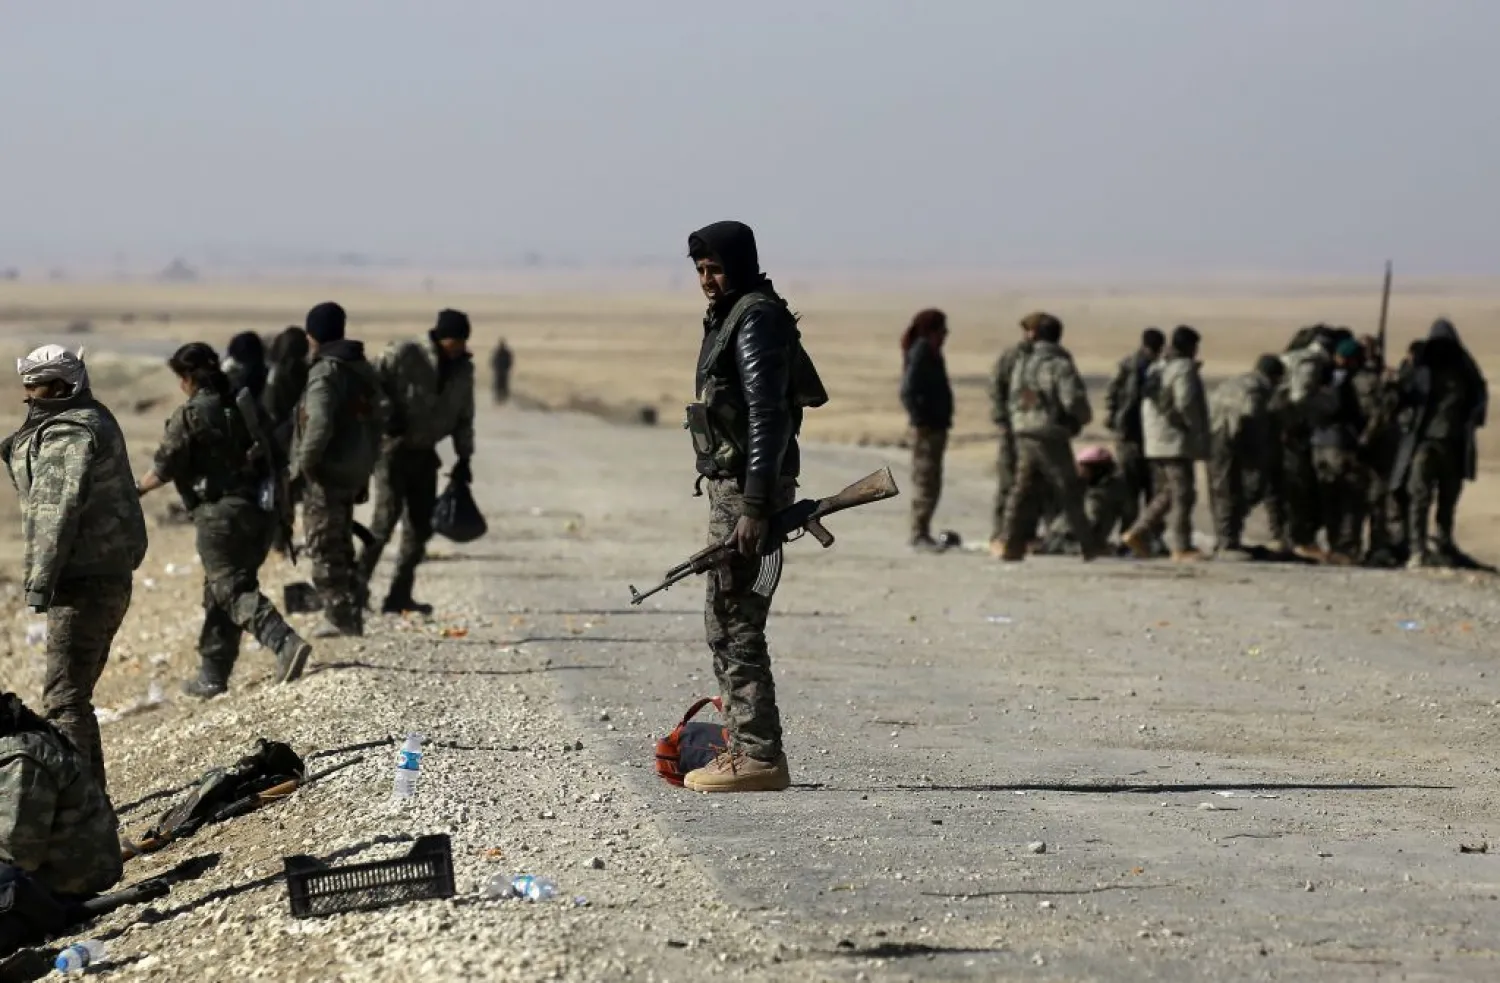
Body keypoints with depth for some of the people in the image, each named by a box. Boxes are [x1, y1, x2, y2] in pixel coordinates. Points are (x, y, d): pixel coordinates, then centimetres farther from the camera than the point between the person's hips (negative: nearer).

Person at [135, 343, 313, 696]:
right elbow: (277, 460, 13)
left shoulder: (189, 415, -6)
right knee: (219, 591, 16)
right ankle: (213, 674, 20)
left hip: (220, 512, -7)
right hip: (261, 513, 7)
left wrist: (136, 490, 13)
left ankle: (286, 643, -30)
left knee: (232, 589, -8)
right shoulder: (247, 407, 12)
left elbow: (164, 468, -4)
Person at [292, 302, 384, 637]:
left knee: (325, 549, -1)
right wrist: (366, 469, 21)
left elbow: (319, 425, -28)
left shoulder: (325, 372, -17)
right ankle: (351, 617, 21)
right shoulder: (364, 371, 12)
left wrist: (304, 464, -17)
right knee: (342, 546, 18)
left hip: (326, 473, -9)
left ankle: (339, 618, -1)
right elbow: (377, 420, 18)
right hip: (354, 471, 9)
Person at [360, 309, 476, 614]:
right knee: (387, 517, -15)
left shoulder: (463, 369, 7)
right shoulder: (405, 355, -12)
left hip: (425, 452, 6)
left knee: (420, 526, 5)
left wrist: (464, 458, 11)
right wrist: (386, 411, -22)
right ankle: (359, 583, -5)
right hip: (393, 448, -6)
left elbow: (464, 417, 15)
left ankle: (399, 596, 11)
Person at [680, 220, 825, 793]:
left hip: (747, 487, -11)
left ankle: (759, 757, -11)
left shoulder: (754, 319, -12)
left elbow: (766, 414, -19)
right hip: (729, 486, 11)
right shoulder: (731, 318, 19)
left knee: (736, 622, -11)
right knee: (724, 620, 14)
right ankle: (747, 746, 17)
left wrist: (754, 507, -24)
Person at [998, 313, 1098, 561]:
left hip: (1023, 433, 6)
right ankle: (1088, 545, 12)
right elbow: (1073, 400, -20)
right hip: (1050, 436, -6)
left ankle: (1013, 544, 1)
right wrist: (1085, 417, 0)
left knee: (1025, 491, 8)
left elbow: (1015, 399, 13)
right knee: (1068, 491, 4)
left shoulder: (1022, 361, 9)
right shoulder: (1058, 364, -13)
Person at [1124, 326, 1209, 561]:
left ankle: (1138, 533, 9)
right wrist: (1198, 431, -10)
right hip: (1176, 441, -9)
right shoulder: (1184, 368, -11)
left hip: (1155, 442, 9)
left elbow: (1148, 404, 18)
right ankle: (1181, 547, -5)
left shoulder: (1155, 368, 16)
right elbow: (1185, 403, -21)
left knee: (1166, 493, 17)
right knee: (1182, 494, -5)